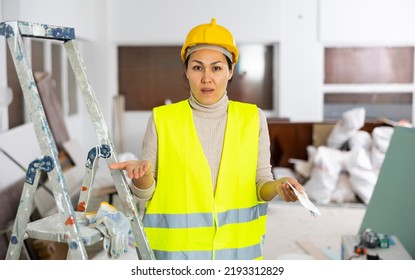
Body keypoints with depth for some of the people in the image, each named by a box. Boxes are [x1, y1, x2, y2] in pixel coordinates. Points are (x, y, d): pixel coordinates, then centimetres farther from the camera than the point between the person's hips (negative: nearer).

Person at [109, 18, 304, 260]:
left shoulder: (253, 118, 1)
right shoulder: (162, 119, -3)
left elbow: (260, 183, 4)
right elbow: (148, 192, 0)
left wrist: (277, 187, -17)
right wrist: (142, 174, -21)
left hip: (238, 247, 1)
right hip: (177, 249, -1)